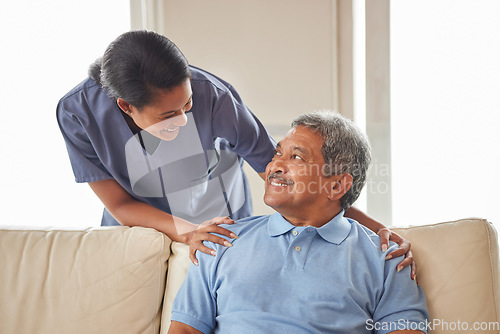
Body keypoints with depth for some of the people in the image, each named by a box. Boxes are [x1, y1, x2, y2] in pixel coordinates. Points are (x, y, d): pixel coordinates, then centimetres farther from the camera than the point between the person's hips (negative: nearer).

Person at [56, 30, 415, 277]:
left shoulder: (214, 98, -26)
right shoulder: (79, 113, -21)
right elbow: (119, 204, -15)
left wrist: (372, 225, -27)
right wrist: (186, 231, -32)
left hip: (222, 230, 0)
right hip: (136, 233, 1)